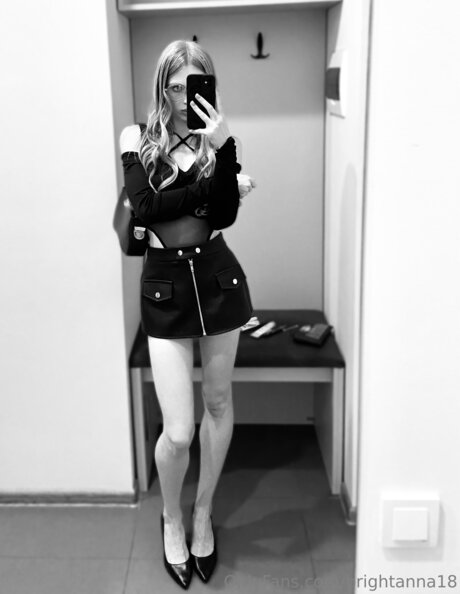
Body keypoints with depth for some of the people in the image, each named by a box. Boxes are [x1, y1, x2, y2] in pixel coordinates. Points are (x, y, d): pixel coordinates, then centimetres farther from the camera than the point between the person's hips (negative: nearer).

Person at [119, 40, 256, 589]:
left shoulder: (219, 141, 3)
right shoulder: (137, 138, 1)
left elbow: (223, 217, -11)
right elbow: (147, 208, -14)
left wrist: (223, 151, -20)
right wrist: (217, 186, -13)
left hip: (218, 279, 2)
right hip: (164, 287, -2)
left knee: (218, 403, 13)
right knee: (178, 432, -3)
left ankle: (203, 513, 36)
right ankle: (171, 518, 29)